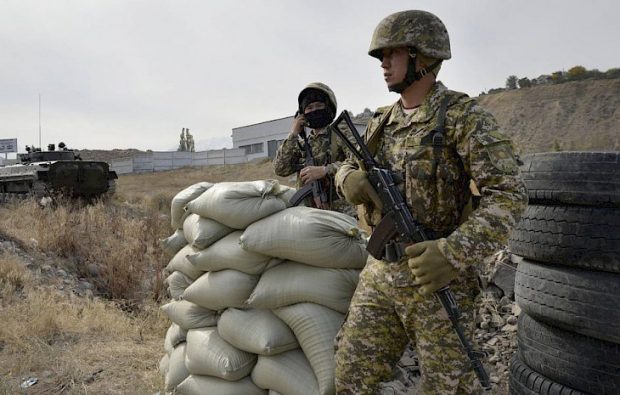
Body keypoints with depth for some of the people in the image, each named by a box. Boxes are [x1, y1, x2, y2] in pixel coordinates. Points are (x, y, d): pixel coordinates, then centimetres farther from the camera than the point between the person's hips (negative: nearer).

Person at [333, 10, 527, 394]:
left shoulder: (465, 117, -10)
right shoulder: (382, 122, 10)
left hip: (439, 279, -5)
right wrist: (349, 179, -3)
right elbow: (349, 167, 22)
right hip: (380, 274, 6)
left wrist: (455, 253, -29)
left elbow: (508, 195, -16)